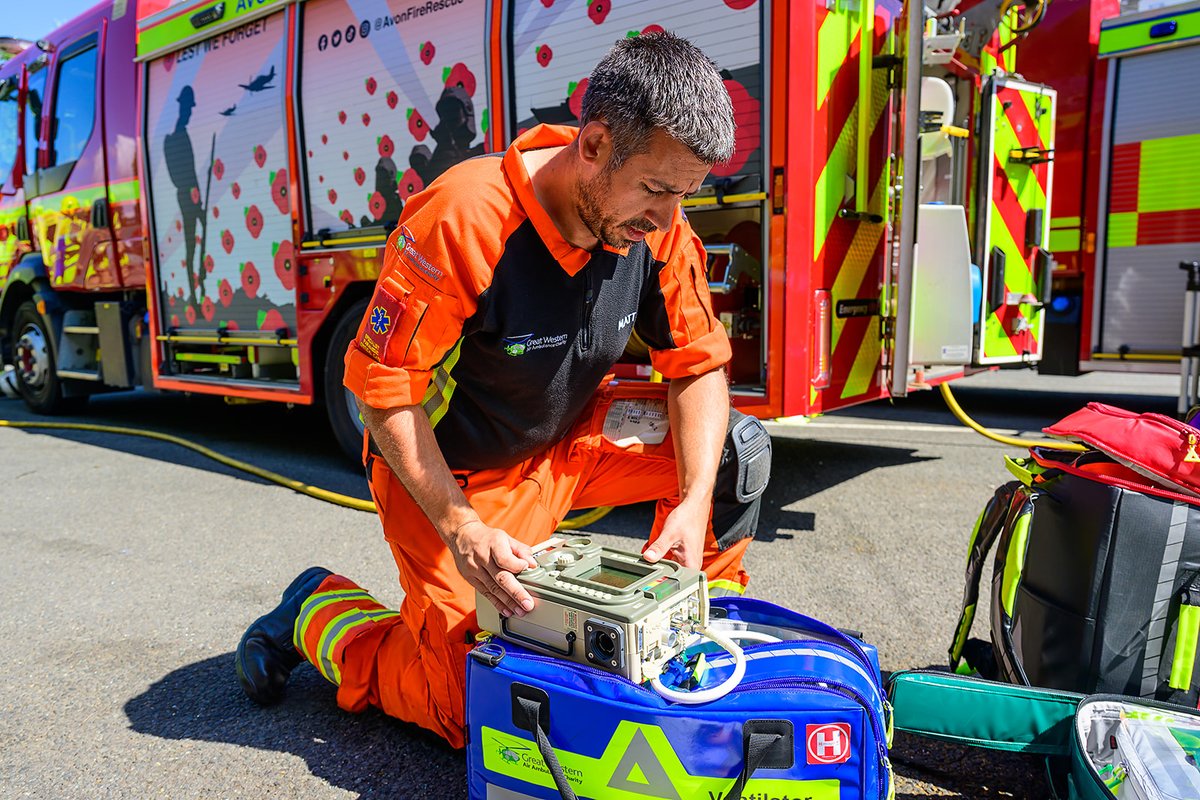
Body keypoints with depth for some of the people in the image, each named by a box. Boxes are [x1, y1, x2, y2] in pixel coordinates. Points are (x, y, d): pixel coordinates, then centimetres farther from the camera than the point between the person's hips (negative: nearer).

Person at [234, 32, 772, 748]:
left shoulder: (657, 225, -13)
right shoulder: (463, 220, -31)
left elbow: (699, 363, -6)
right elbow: (385, 388, -24)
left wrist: (695, 502, -19)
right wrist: (461, 529, -27)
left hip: (571, 443, 6)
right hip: (455, 473, -5)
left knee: (737, 445, -8)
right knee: (462, 703, -5)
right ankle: (317, 612, 21)